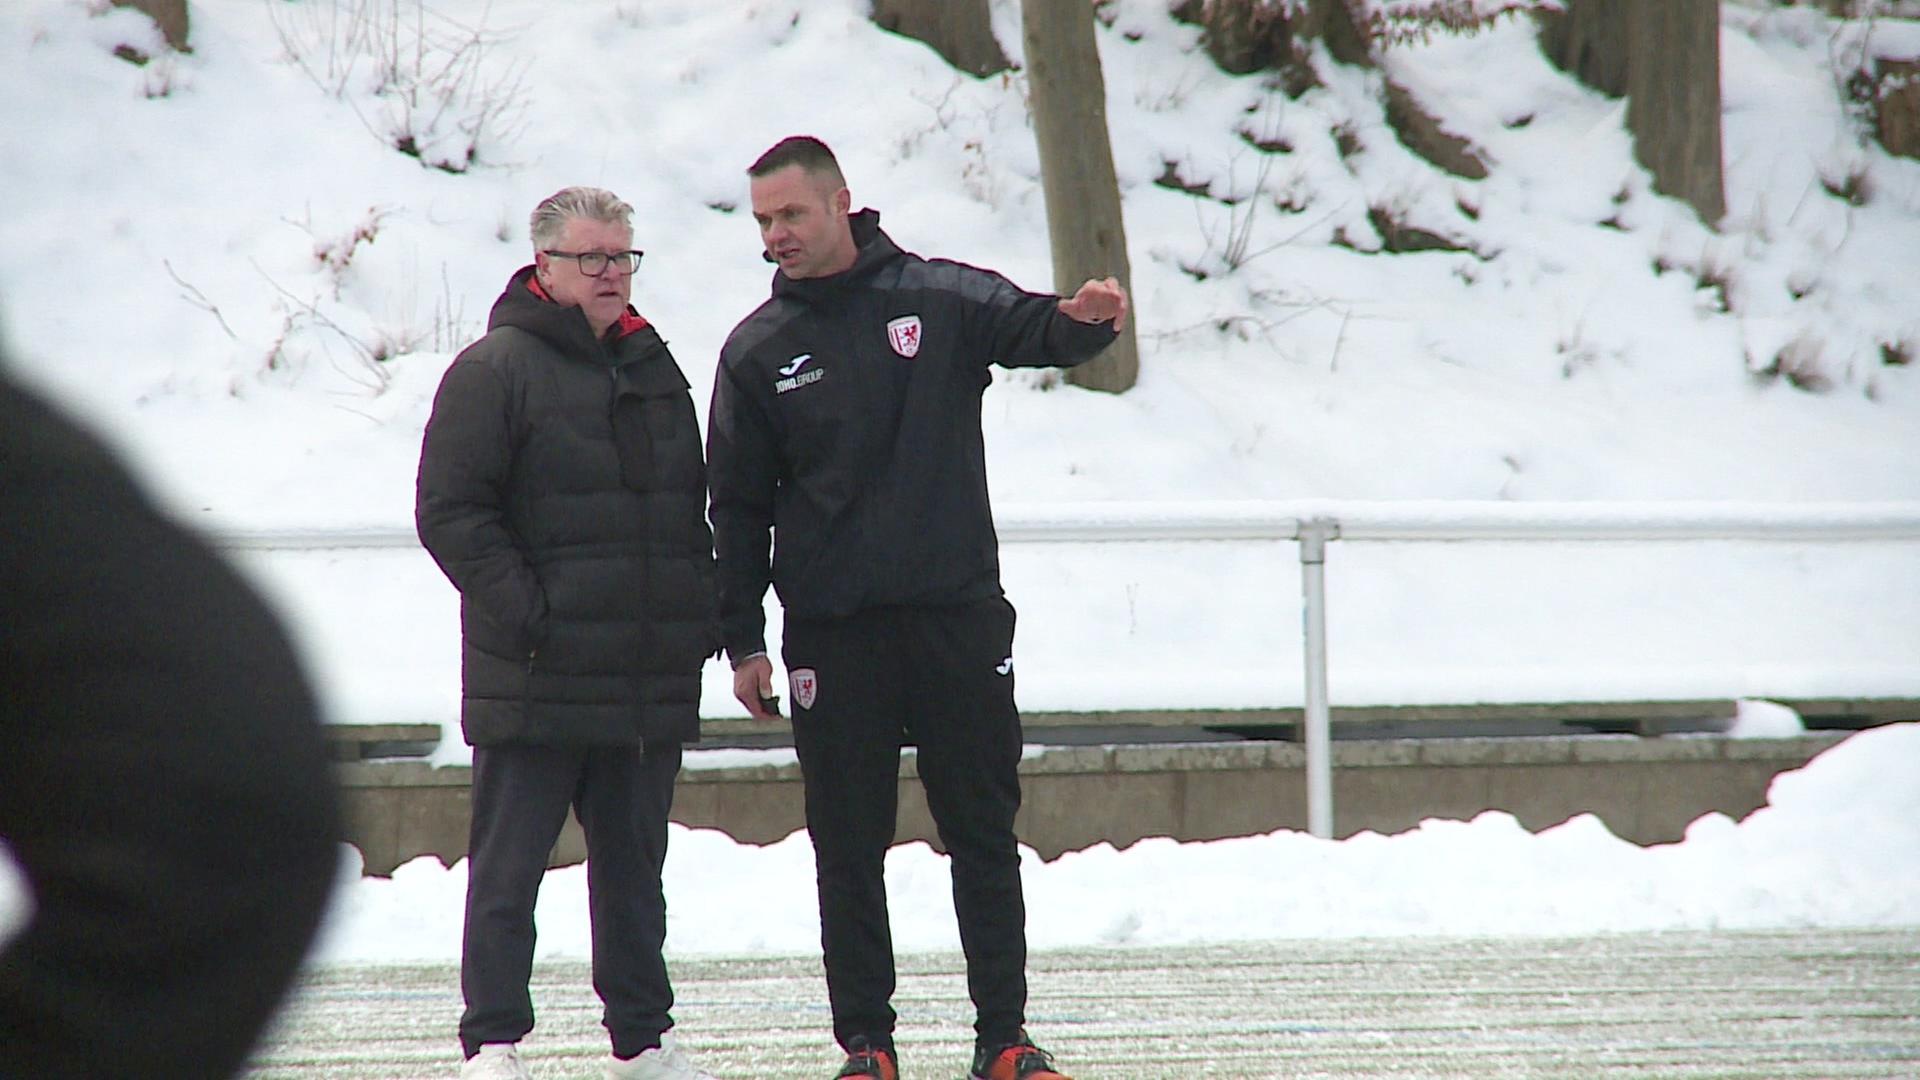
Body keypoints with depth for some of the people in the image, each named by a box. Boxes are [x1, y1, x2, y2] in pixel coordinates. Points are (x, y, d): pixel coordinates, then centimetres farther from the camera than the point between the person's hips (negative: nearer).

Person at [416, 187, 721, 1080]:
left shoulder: (655, 370, 16)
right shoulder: (498, 369, -5)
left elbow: (691, 512, 26)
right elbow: (449, 511, -10)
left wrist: (698, 615, 13)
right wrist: (523, 608, -17)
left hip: (651, 680, 6)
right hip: (536, 680, -6)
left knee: (634, 864, 12)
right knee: (508, 867, -3)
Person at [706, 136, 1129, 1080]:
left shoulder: (942, 300, 3)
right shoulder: (758, 350, 6)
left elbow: (1029, 330, -10)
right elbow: (737, 506, 7)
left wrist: (1082, 320, -35)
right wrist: (742, 641, 1)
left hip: (959, 614, -1)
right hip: (832, 634, 1)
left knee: (985, 832, 4)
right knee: (848, 847, 3)